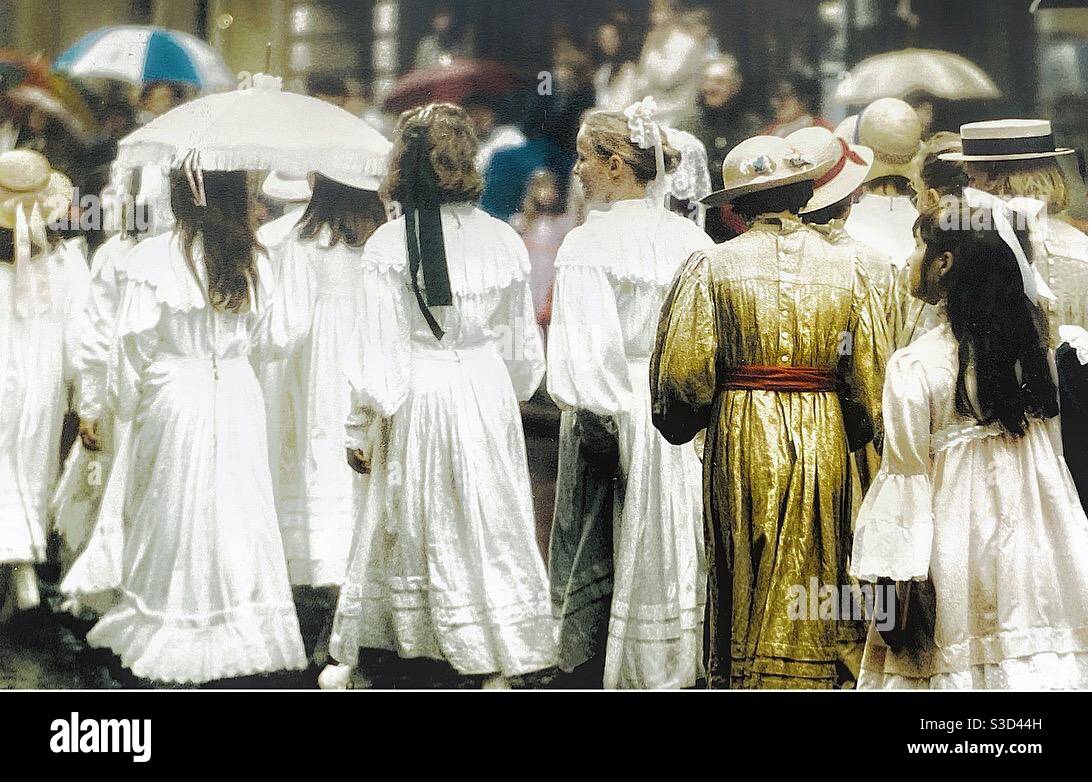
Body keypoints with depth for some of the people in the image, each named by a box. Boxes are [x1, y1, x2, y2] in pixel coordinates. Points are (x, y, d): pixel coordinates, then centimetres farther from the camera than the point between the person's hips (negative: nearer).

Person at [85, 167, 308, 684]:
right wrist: (292, 285, 21)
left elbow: (135, 343, -7)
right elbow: (270, 340, 8)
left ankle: (172, 636, 13)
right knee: (237, 510, 9)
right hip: (237, 398, 3)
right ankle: (242, 631, 13)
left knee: (174, 514, 7)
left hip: (175, 396, -3)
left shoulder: (153, 258, -10)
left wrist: (123, 405, 6)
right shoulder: (252, 261, 1)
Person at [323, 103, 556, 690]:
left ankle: (348, 657, 21)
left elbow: (378, 350, -9)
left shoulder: (388, 244, -10)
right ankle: (497, 667, 9)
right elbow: (522, 342, 8)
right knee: (490, 526, 8)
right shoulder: (501, 240, -1)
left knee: (397, 525, 10)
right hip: (488, 393, 2)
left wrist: (359, 430, -2)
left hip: (417, 401, -2)